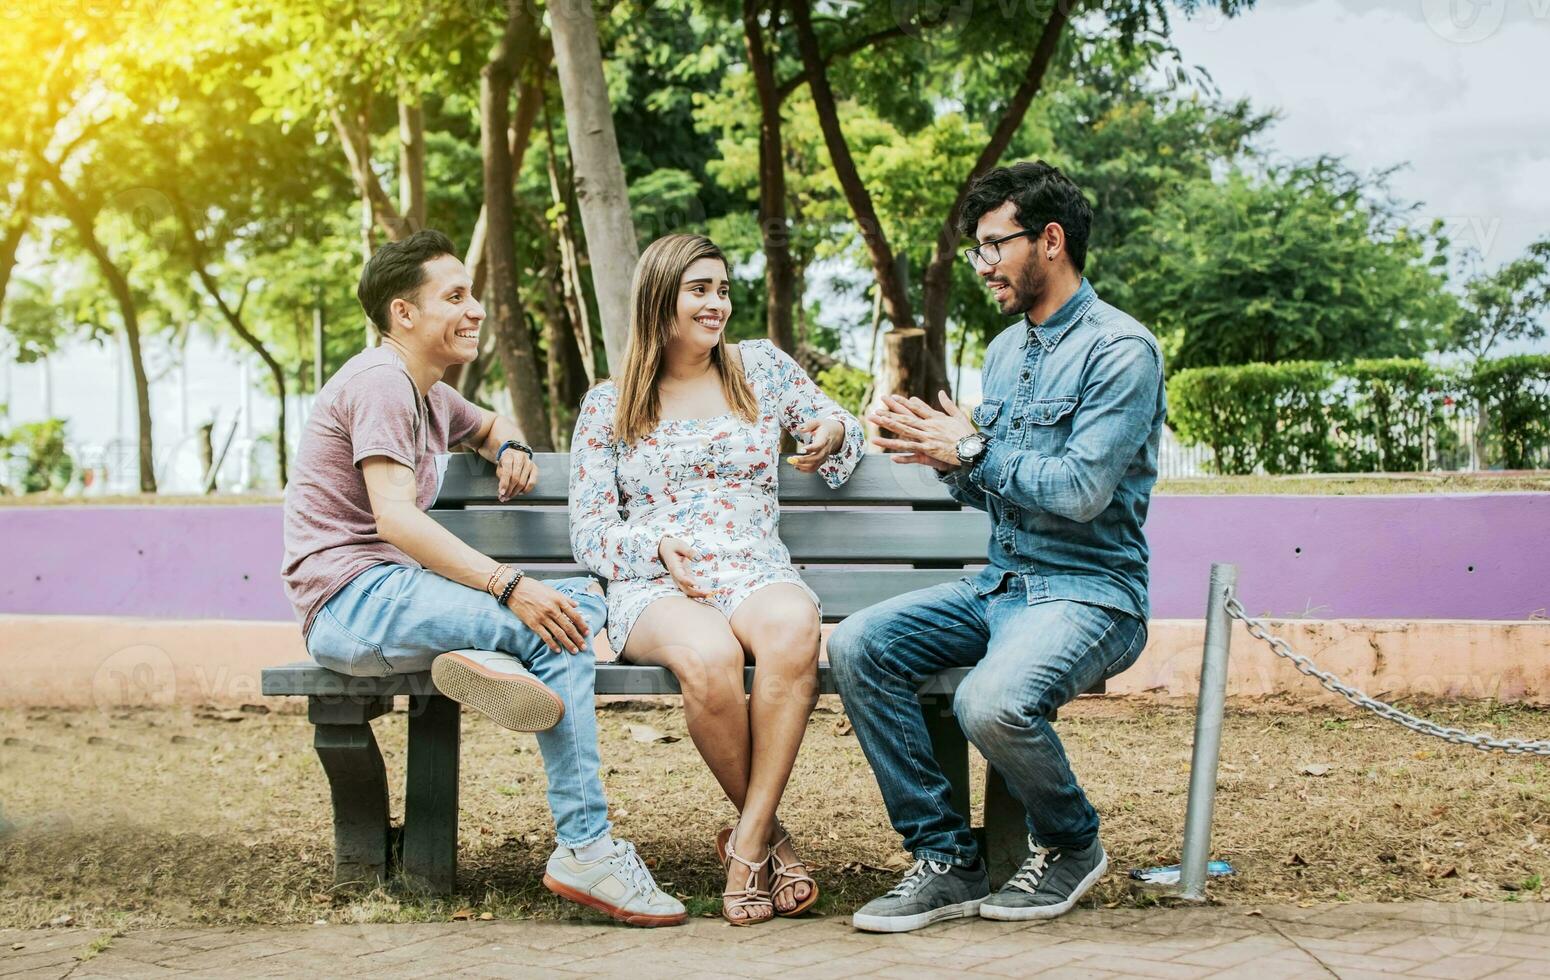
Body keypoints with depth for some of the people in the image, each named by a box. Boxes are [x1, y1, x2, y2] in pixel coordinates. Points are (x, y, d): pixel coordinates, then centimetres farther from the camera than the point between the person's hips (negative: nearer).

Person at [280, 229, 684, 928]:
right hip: (350, 601, -9)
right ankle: (584, 850, -26)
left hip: (394, 594, 9)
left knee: (583, 601, -3)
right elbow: (395, 517, -23)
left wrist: (510, 447, 16)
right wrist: (511, 588, -30)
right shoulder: (380, 382, -10)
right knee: (552, 632, -26)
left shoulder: (428, 395, 20)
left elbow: (487, 425, 43)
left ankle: (494, 659, -30)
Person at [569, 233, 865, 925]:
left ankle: (747, 842, -32)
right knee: (708, 655, -40)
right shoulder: (607, 407, 14)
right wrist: (657, 547, -11)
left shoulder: (762, 367, 17)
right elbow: (589, 529, 10)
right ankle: (770, 836, -17)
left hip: (758, 575, 1)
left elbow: (843, 429, 27)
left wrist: (833, 434, 0)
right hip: (654, 589, -1)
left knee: (793, 625, -39)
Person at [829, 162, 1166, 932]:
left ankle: (1071, 845, -2)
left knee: (991, 701, -35)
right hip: (1000, 584, 8)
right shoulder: (1006, 351, 16)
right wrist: (944, 454, -2)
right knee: (856, 646, -15)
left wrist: (971, 450, -13)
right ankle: (945, 857, -8)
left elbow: (1080, 491, -20)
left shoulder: (1120, 350, -11)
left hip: (1089, 592, -8)